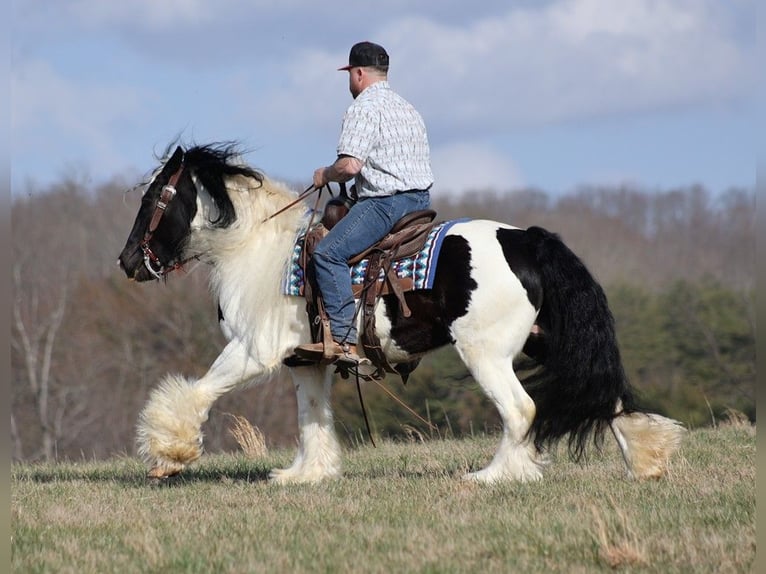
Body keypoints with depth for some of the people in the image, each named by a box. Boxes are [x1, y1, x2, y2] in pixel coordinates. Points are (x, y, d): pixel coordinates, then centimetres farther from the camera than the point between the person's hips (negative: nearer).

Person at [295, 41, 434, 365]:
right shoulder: (408, 109, 22)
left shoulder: (364, 107, -8)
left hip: (386, 202, -10)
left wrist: (326, 175, 1)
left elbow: (350, 165, -20)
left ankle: (344, 340, -29)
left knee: (329, 253, -18)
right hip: (421, 200, 10)